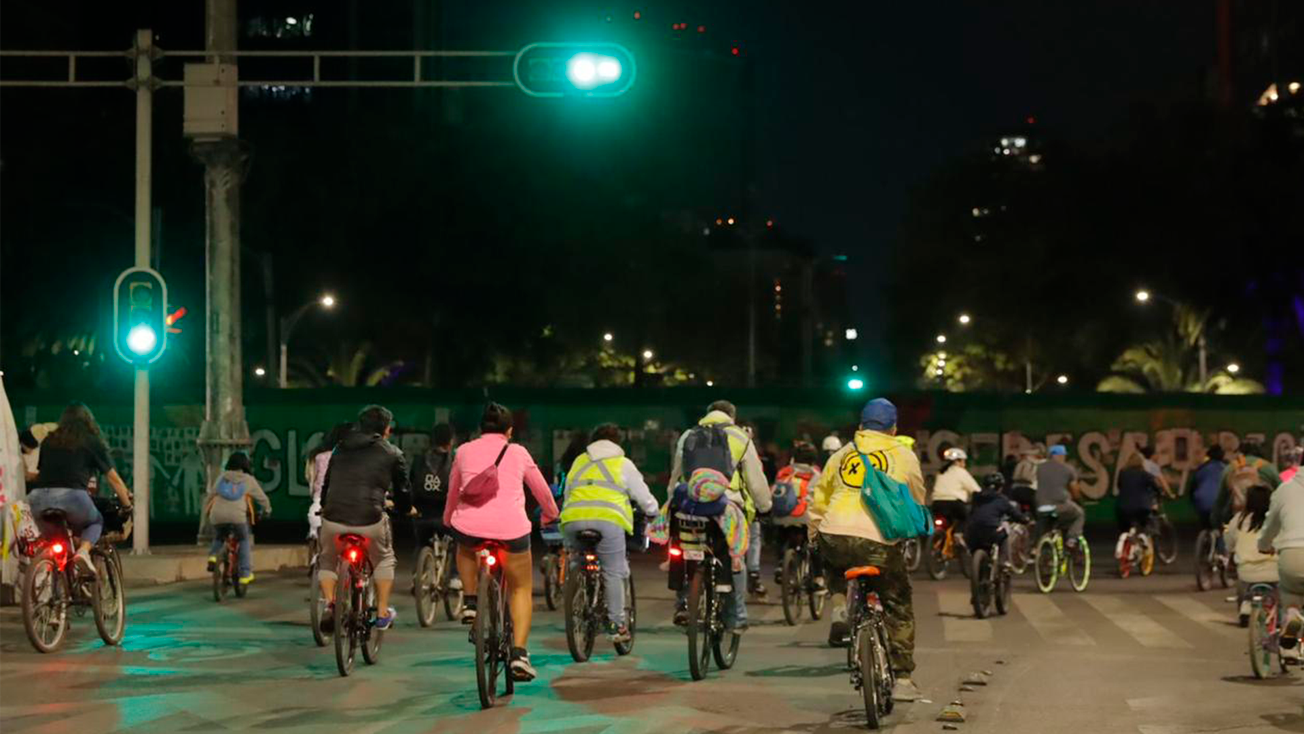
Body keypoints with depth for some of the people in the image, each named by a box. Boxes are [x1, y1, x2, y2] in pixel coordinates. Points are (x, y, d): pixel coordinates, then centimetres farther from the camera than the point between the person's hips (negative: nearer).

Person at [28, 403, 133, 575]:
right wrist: (127, 506, 29)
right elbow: (113, 478, 18)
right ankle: (84, 550, -5)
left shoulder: (48, 441, 25)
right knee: (96, 521, 24)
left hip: (38, 497, 4)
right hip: (71, 496, -4)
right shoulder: (92, 442, 17)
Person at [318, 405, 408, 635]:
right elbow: (401, 488, 16)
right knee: (384, 560, 25)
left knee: (327, 560, 27)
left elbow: (326, 484, 26)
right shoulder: (392, 453, 8)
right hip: (370, 519, -2)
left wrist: (324, 507, 43)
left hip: (333, 518, 2)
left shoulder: (341, 448, 19)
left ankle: (329, 603, 5)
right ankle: (383, 613, 24)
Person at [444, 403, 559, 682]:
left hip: (469, 525, 1)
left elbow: (453, 493, 30)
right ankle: (519, 653, 3)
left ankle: (470, 602, 22)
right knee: (521, 589, 18)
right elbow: (542, 490, 27)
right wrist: (551, 514, 47)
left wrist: (448, 520, 50)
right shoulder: (518, 453, 16)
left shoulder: (464, 451, 17)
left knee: (465, 548, 38)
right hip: (511, 528, -1)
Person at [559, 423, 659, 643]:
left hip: (573, 518, 3)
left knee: (577, 567, 24)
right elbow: (645, 499, 23)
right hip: (608, 518, -3)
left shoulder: (579, 462, 29)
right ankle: (616, 624, 3)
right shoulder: (623, 464, 19)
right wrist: (654, 513, 45)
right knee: (614, 573, 4)